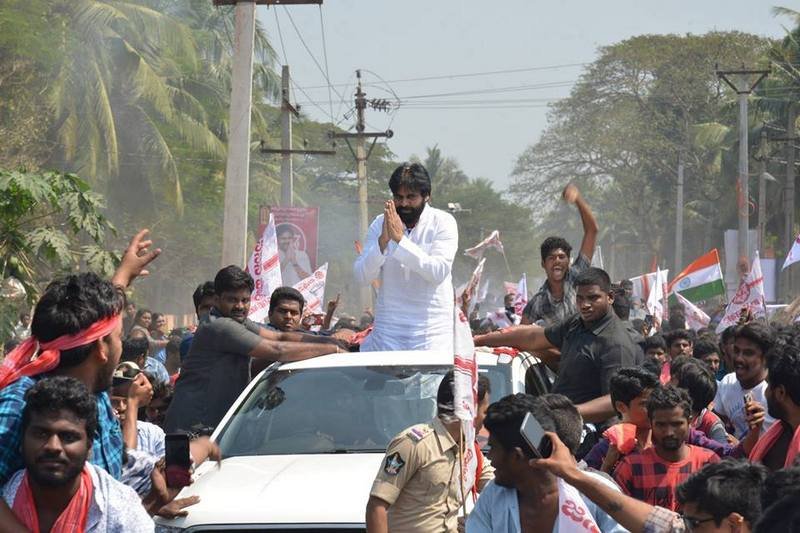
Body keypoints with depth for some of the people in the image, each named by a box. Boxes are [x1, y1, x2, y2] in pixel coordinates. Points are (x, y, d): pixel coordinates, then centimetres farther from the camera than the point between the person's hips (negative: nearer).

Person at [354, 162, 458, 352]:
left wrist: (400, 239, -22)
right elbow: (362, 277, -4)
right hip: (388, 329, 2)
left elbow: (438, 272, -18)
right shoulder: (380, 224, 3)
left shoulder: (443, 223, -3)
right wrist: (383, 240, -19)